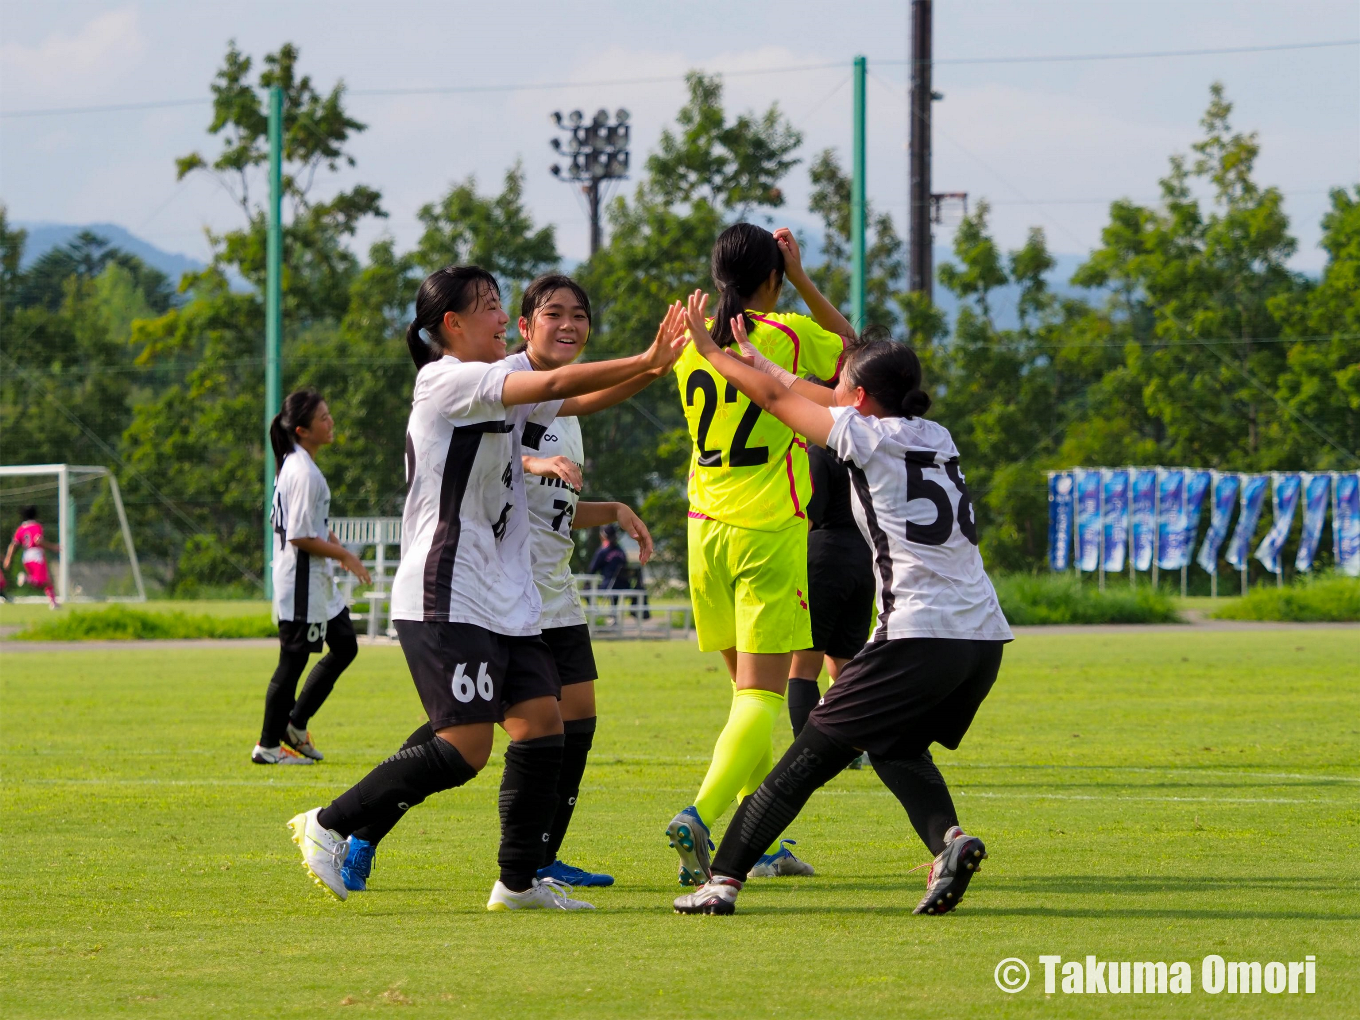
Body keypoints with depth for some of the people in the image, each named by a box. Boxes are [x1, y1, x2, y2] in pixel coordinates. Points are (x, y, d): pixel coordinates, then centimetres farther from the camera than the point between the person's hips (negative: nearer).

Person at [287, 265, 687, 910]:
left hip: (504, 602, 10)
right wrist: (646, 362, -16)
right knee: (467, 747, -14)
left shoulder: (494, 390, 18)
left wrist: (653, 362, 0)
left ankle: (519, 881, 8)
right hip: (447, 602, -10)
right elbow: (554, 385, -20)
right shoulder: (447, 380, -10)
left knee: (541, 722, 2)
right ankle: (328, 826, -4)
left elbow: (578, 401, 14)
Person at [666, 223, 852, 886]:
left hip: (706, 531, 6)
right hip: (770, 534, -6)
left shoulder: (691, 341, 5)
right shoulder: (790, 335, -8)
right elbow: (850, 344, 13)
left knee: (749, 689, 17)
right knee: (762, 695, -8)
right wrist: (801, 279, 14)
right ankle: (698, 817, -28)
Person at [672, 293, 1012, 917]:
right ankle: (948, 838, -5)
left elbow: (775, 396, 10)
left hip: (918, 637, -7)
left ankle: (725, 878, 0)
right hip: (984, 637, 7)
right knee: (895, 747, 23)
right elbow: (814, 398, 32)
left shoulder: (866, 435, 0)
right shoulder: (937, 438, 19)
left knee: (815, 751, 0)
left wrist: (709, 350, 25)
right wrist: (753, 357, 40)